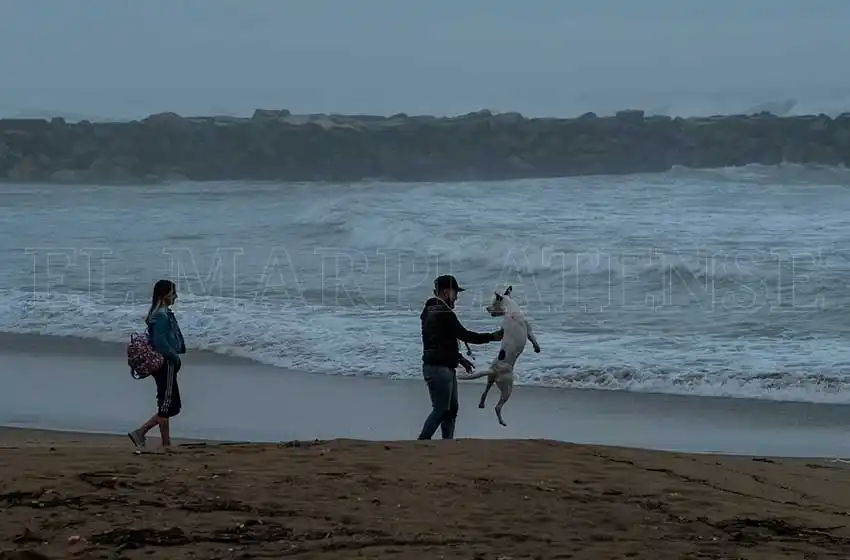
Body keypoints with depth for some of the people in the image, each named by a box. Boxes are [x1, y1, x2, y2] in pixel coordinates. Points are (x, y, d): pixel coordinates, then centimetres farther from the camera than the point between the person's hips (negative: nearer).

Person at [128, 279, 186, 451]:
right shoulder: (161, 316, -16)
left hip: (165, 364, 10)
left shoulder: (165, 314, 14)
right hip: (165, 365, -10)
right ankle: (166, 444, 5)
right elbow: (160, 342, -24)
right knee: (166, 406, -2)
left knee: (173, 406, 12)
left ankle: (140, 433, 12)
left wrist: (175, 357, 12)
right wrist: (175, 358, -15)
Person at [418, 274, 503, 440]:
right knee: (441, 409, -6)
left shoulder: (429, 311, 15)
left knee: (451, 408, 16)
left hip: (446, 368, 11)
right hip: (439, 369, -11)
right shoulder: (444, 314, -19)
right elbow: (464, 335, -17)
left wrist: (459, 358, 22)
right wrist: (492, 337, -8)